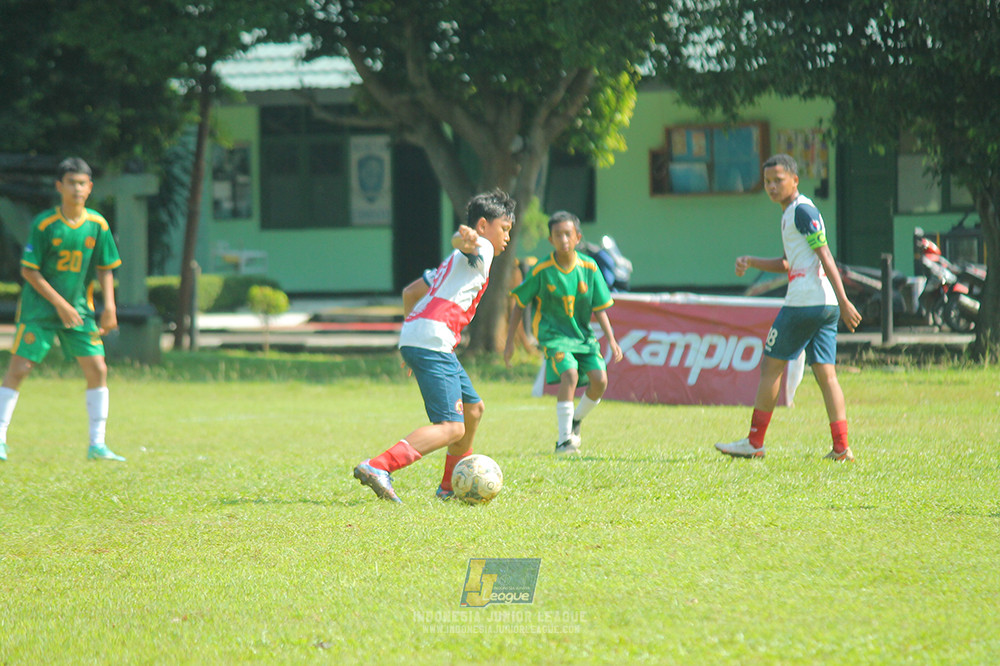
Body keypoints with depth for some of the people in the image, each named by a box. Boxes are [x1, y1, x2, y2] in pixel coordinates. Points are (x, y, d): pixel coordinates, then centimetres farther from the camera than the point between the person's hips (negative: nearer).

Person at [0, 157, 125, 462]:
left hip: (79, 308, 4)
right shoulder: (44, 224, -13)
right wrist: (60, 304, -16)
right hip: (40, 307, -4)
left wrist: (109, 306, -5)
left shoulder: (98, 225, -2)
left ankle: (97, 444, 4)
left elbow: (105, 268, 8)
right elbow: (29, 270, -11)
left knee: (97, 369, -3)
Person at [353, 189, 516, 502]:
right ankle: (378, 467, -29)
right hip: (432, 342, -10)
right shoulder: (481, 249, 2)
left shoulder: (455, 260, 31)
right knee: (451, 427, -17)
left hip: (413, 336, 10)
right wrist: (466, 237, -47)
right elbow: (461, 241, -23)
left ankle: (450, 486, 33)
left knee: (473, 408, 23)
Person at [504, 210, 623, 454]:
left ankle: (576, 420, 18)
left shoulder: (589, 268, -3)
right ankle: (563, 440, -21)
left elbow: (599, 308, 4)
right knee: (569, 374, -27)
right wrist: (510, 341, 1)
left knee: (599, 379, -13)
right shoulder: (542, 271, -10)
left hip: (582, 333, 4)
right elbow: (519, 304, 1)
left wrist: (612, 340, -3)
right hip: (553, 333, -4)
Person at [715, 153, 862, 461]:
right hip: (826, 306, 9)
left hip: (803, 303, -9)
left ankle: (754, 443, 6)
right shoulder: (791, 213, 21)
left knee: (770, 366, 1)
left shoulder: (802, 211, -9)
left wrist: (844, 301, -19)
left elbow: (825, 257, -15)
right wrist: (750, 262, 15)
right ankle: (841, 447, -2)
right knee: (826, 374, 5)